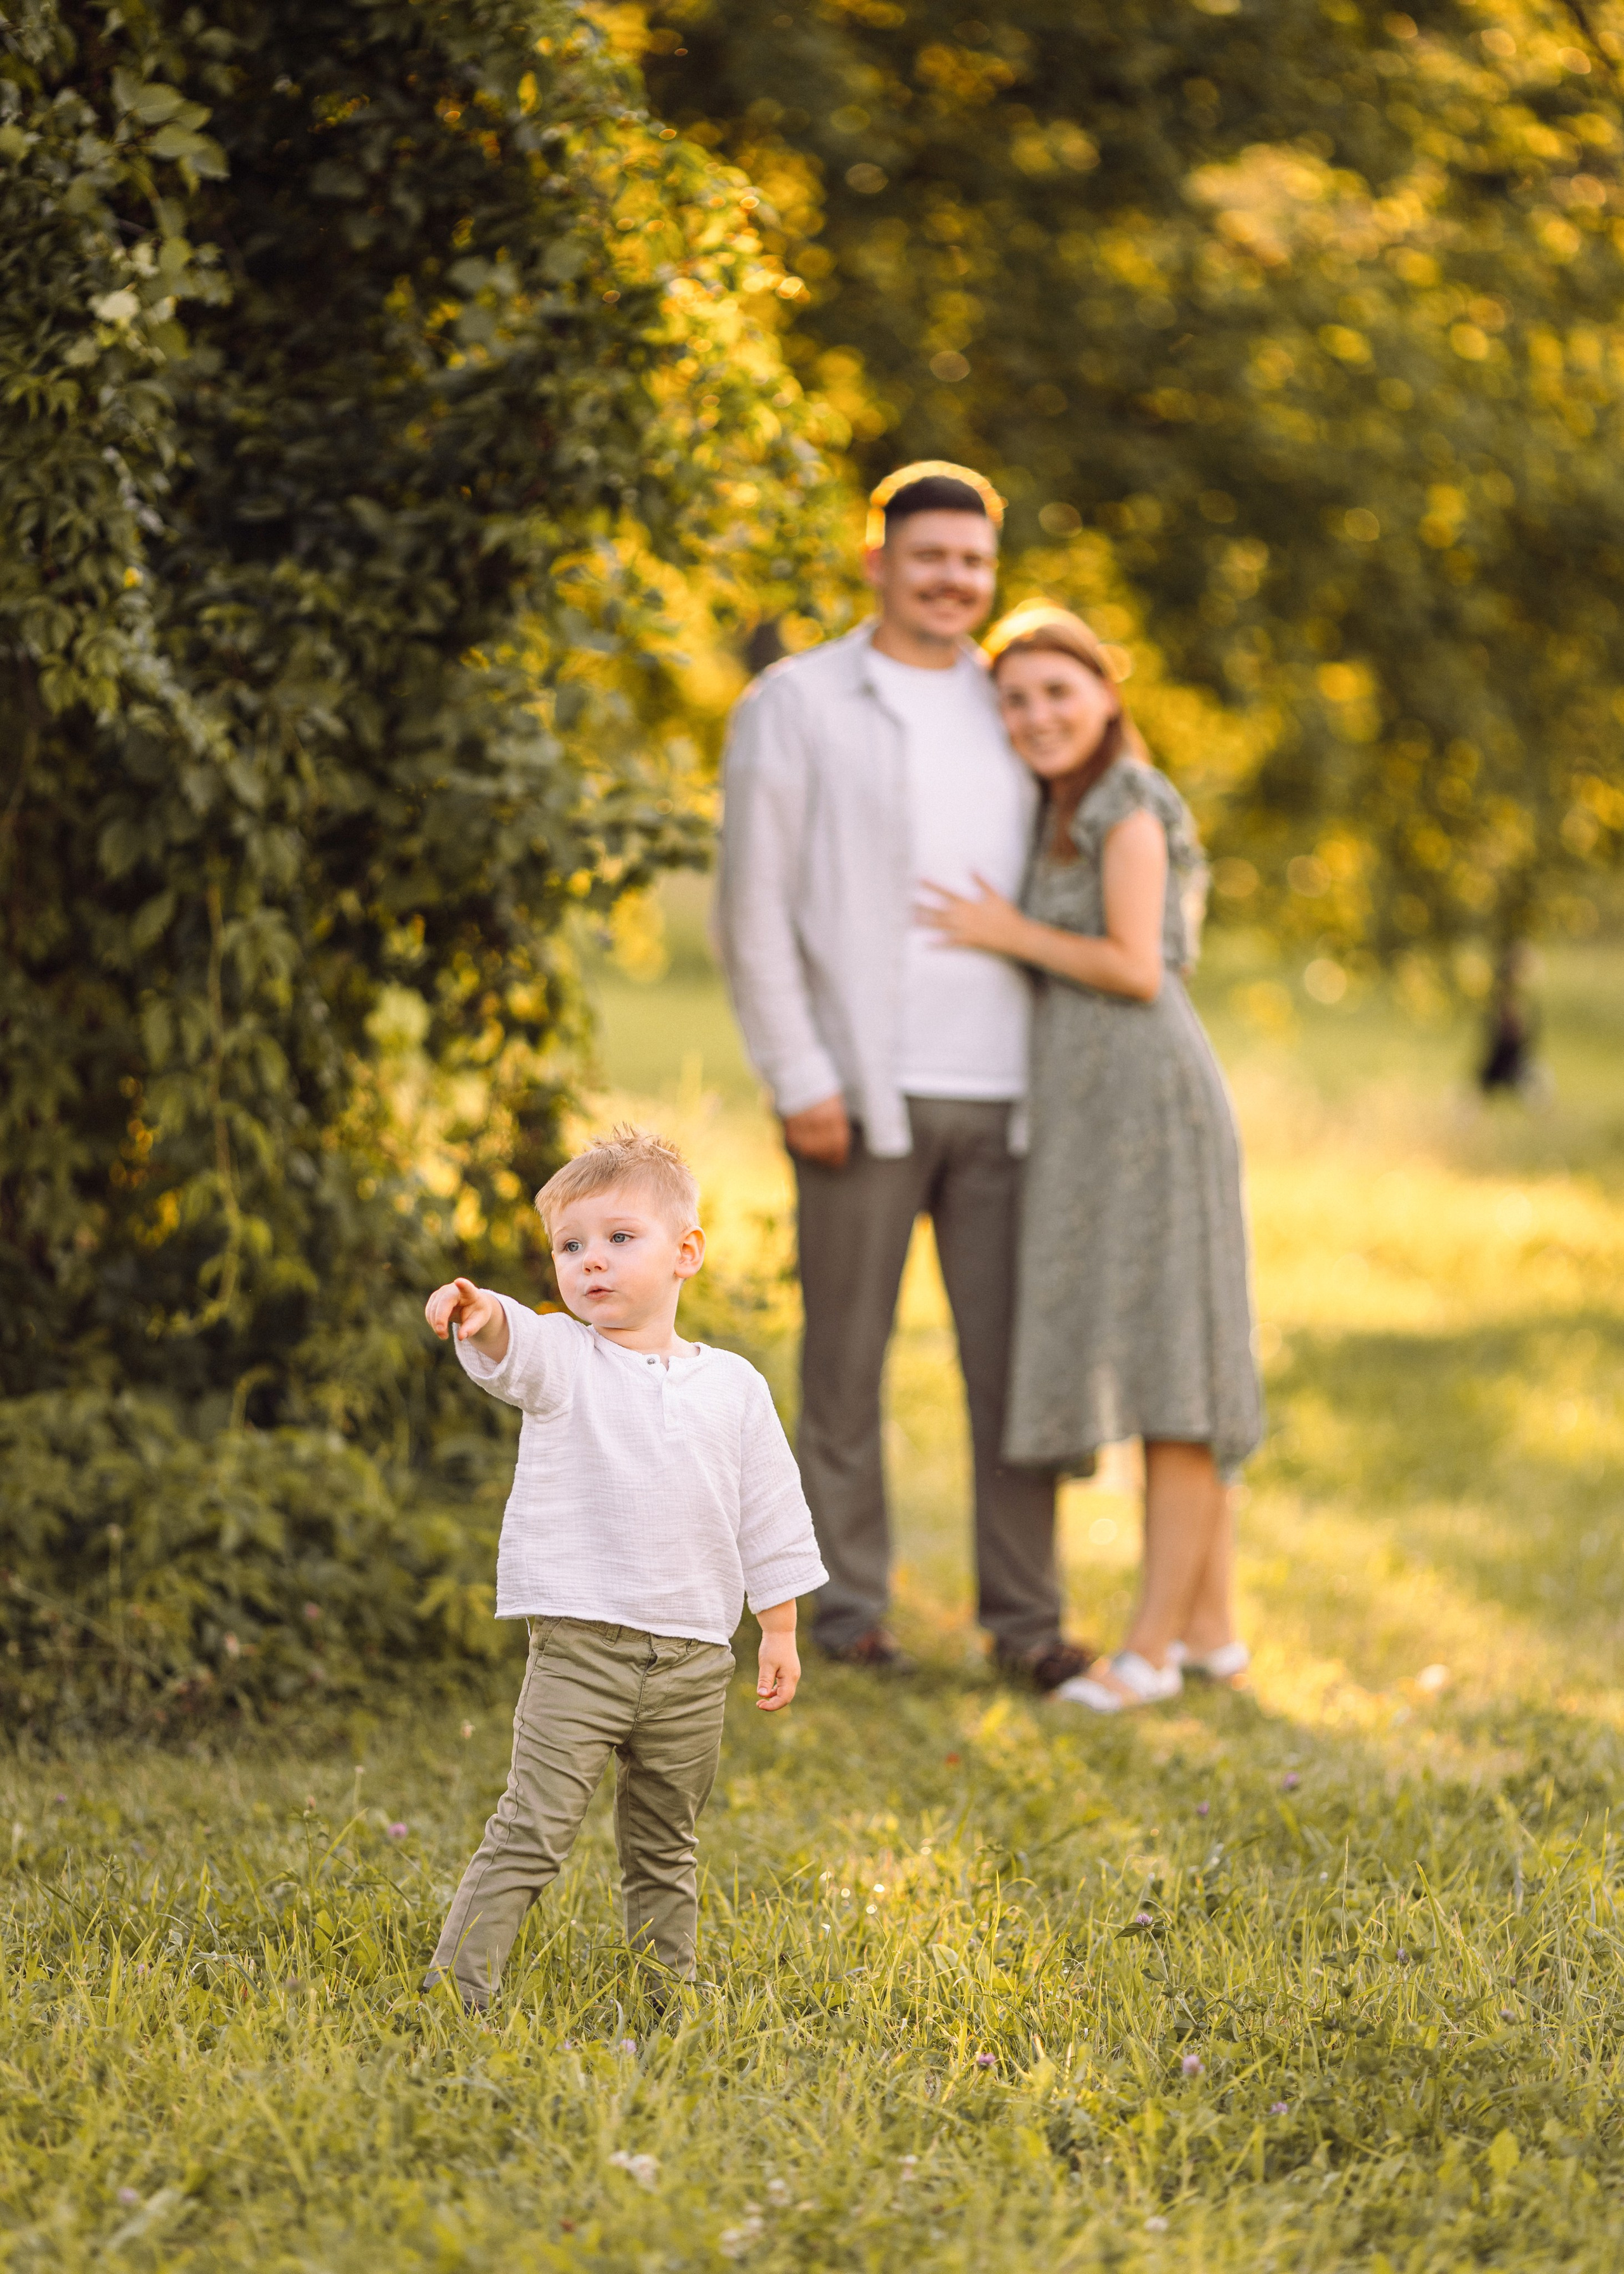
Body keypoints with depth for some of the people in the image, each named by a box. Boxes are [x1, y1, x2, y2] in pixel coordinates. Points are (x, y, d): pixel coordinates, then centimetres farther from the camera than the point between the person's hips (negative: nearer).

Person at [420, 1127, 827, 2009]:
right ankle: (454, 1988, -8)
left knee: (664, 1851, 15)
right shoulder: (560, 1359, -1)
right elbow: (514, 1351, -26)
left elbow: (771, 1517, 13)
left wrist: (781, 1632, 13)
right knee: (530, 1832, -10)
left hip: (692, 1660, 3)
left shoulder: (733, 1387, 7)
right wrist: (482, 1317, -49)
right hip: (577, 1646, -3)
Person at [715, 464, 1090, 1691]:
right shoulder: (798, 703, 1)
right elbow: (754, 907, -3)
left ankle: (1026, 1613, 9)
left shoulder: (1011, 709, 15)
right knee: (848, 1358, 3)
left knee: (1017, 1354, 2)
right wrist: (798, 1079, -10)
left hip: (1002, 1095, 4)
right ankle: (848, 1604, 12)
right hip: (865, 1096, -4)